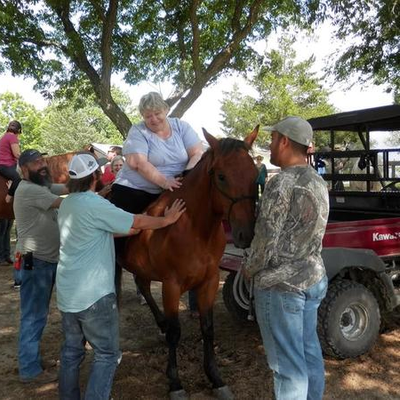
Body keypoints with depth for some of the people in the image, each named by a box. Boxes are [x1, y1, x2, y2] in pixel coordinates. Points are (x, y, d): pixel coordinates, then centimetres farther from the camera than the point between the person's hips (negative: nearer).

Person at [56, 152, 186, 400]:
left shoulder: (68, 204, 8)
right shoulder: (95, 205, -20)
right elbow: (137, 223, -12)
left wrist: (140, 227, 13)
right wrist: (167, 219, 3)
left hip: (67, 293, 9)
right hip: (94, 294, -8)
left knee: (72, 350, 20)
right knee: (107, 353, 6)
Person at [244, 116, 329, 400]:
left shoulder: (281, 184, -20)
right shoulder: (319, 182, 8)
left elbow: (265, 240, -18)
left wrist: (249, 270, -1)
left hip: (281, 284, -9)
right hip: (314, 277, 9)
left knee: (288, 363, 5)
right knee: (309, 352, 21)